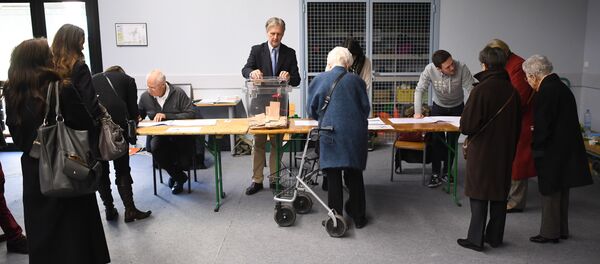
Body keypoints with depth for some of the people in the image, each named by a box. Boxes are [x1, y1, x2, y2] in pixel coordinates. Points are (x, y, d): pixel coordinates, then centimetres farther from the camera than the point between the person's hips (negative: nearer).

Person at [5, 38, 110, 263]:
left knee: (42, 237, 19)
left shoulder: (13, 95, -3)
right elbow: (88, 124, -14)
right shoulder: (63, 89, -19)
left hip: (34, 175, 5)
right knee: (75, 236, 11)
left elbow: (18, 139, 5)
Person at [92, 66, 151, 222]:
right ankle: (130, 210, 6)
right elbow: (133, 108, 14)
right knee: (122, 169, 9)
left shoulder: (92, 79, 30)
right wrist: (131, 123, 34)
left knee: (100, 170, 15)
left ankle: (109, 210, 18)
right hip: (116, 124, -2)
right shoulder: (127, 79, 22)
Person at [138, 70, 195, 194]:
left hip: (180, 134, -2)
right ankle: (179, 177, -6)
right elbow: (138, 115, 18)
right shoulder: (145, 97, 0)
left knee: (184, 164, -20)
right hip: (160, 135, 2)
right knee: (155, 148, -33)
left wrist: (166, 116, -20)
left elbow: (190, 114, -12)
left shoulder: (178, 93, -9)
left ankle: (174, 173, 25)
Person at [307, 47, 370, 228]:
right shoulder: (356, 80, 2)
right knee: (355, 176, 14)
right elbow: (366, 108, 6)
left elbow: (311, 111, 5)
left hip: (331, 134, -1)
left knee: (333, 177, 8)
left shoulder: (319, 80, 0)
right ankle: (358, 217, 25)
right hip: (355, 135, 2)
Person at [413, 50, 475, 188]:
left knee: (452, 141, 5)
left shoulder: (461, 68, -31)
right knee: (437, 140, -6)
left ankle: (446, 172, 22)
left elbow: (470, 91, -28)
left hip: (457, 107, 0)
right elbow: (419, 90, -22)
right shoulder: (429, 70, -28)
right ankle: (435, 174, 3)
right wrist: (417, 112, -29)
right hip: (438, 107, 0)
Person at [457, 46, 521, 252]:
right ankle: (495, 237, 25)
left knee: (479, 195, 4)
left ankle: (476, 239, 9)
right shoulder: (512, 90, 1)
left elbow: (467, 125, -19)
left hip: (482, 151, -5)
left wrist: (464, 127, 3)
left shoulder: (481, 90, -18)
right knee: (500, 194, 14)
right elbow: (517, 125, 10)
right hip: (505, 151, 6)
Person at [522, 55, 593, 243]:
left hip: (553, 151, -9)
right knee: (561, 191, 18)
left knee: (550, 192, 3)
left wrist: (536, 148, -8)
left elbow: (543, 126, -21)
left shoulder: (546, 91, -19)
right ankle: (562, 230, 30)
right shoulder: (561, 87, 10)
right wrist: (537, 130, 19)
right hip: (567, 150, 9)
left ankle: (550, 233, 14)